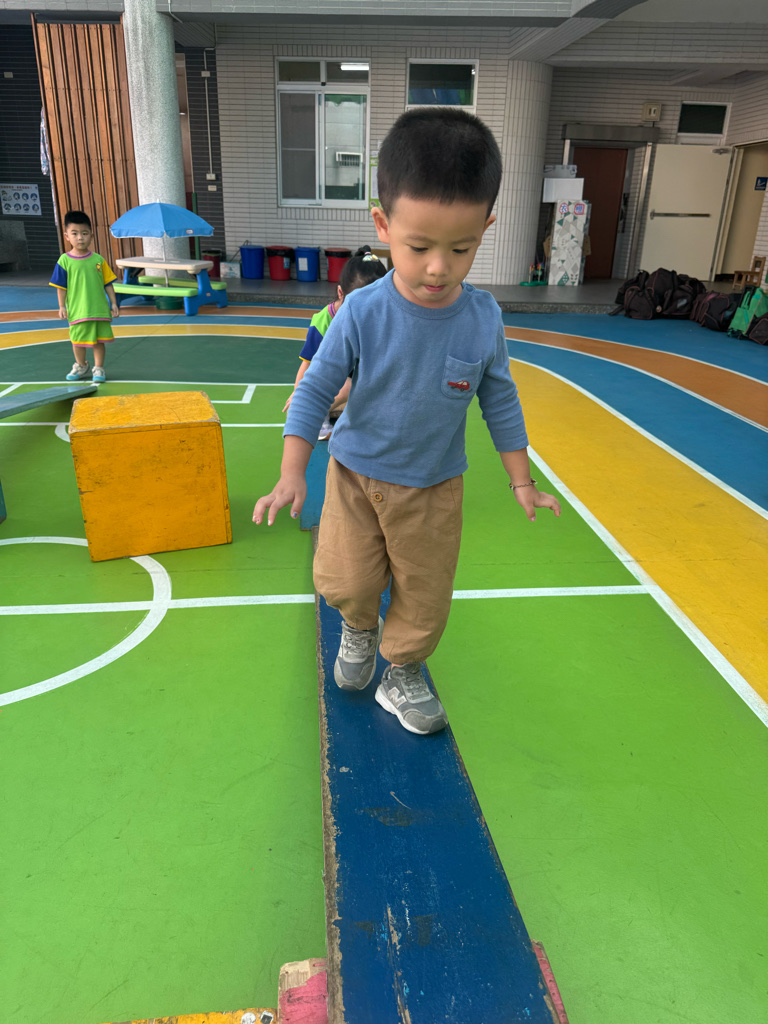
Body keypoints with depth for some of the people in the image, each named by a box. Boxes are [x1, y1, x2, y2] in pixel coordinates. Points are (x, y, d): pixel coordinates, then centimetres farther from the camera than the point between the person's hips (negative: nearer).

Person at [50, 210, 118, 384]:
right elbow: (61, 287, 0)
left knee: (99, 340, 6)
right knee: (78, 340, 11)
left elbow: (108, 284, 4)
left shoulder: (98, 259, -1)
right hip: (77, 310, 0)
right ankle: (81, 366, 32)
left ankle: (98, 368, 19)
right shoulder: (64, 261, -4)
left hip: (100, 309, 0)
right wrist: (62, 306, -3)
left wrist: (114, 304, 1)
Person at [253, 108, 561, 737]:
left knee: (426, 594, 11)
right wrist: (292, 474, -16)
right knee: (345, 580, -2)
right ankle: (359, 629, 36)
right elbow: (315, 390, -11)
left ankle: (403, 674, 38)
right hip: (357, 473, -1)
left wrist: (522, 480, 5)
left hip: (435, 485, 2)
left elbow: (500, 401, 0)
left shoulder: (483, 319, -14)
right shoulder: (362, 314, -20)